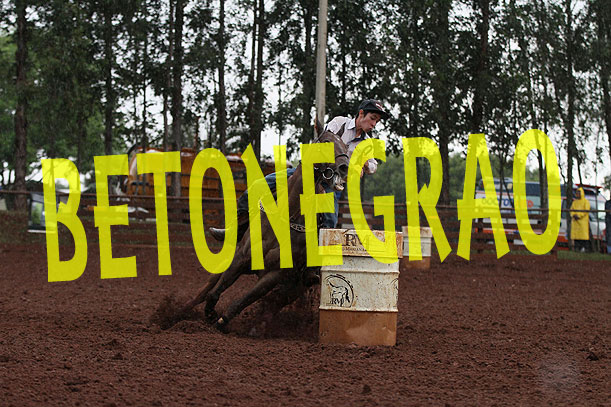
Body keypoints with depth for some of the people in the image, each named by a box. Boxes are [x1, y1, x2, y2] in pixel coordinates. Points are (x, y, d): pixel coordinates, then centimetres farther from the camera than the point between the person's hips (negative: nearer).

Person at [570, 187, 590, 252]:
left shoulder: (586, 201, 1)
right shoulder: (575, 202, 19)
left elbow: (586, 210, -10)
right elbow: (572, 210, 12)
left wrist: (579, 216, -18)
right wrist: (573, 215, -10)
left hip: (583, 220, -5)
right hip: (575, 221, 5)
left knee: (583, 233, -11)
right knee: (575, 233, -2)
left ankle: (584, 247, -13)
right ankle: (577, 248, -2)